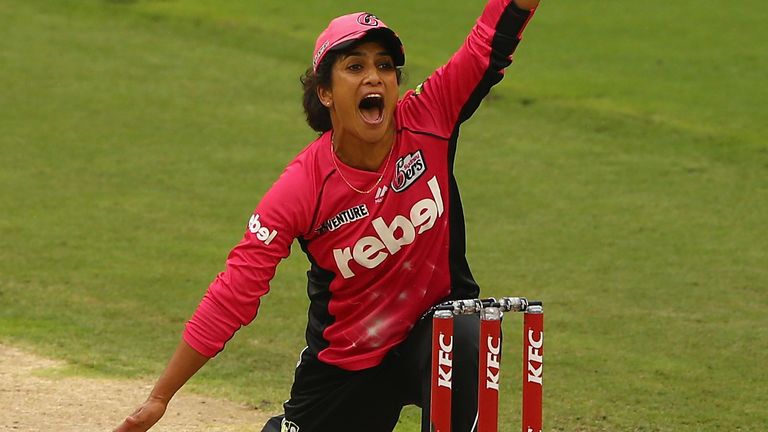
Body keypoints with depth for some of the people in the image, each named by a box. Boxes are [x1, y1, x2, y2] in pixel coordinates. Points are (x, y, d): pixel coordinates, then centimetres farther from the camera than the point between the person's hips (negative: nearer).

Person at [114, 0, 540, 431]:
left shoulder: (426, 123, -15)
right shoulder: (301, 188, -20)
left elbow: (495, 37, -22)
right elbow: (233, 294, -19)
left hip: (436, 324, 0)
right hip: (347, 360, 0)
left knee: (466, 337, -33)